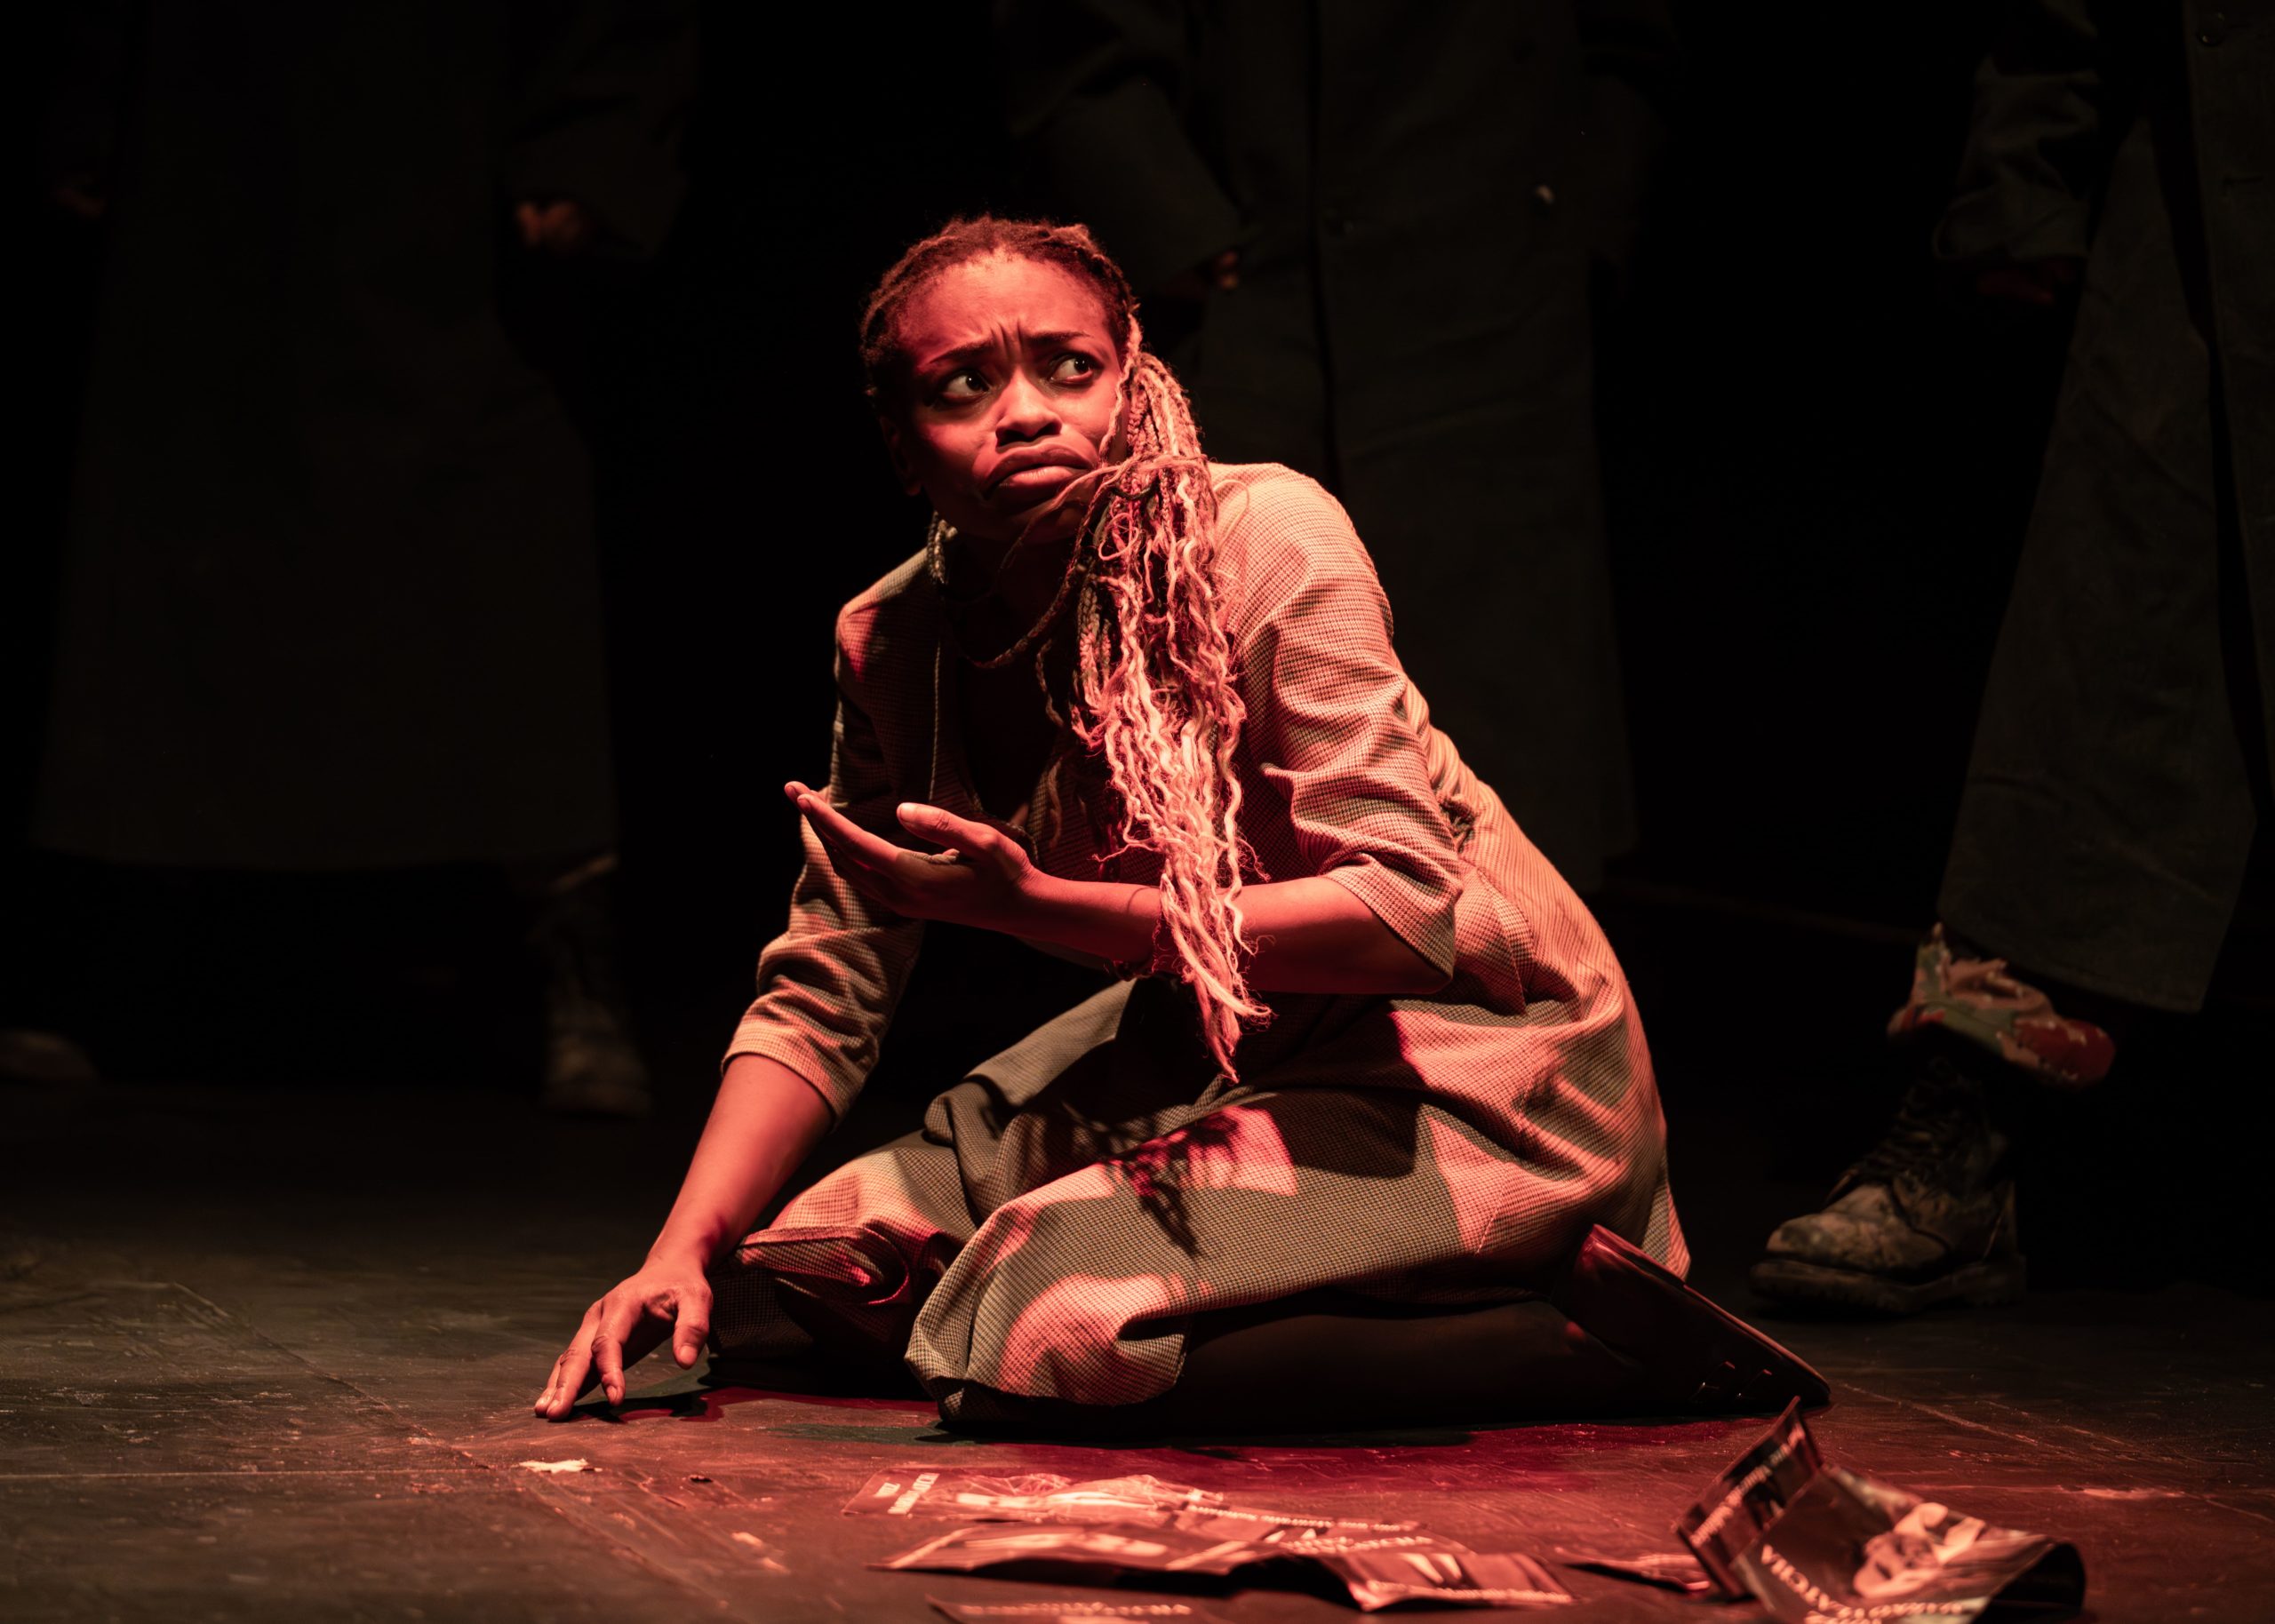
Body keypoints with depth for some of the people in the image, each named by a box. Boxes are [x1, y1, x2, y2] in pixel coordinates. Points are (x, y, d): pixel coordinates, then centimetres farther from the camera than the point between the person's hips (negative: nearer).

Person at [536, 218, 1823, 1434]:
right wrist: (684, 1252, -10)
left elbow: (1408, 912, -27)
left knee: (1049, 1326, -29)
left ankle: (1599, 1338, -15)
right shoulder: (895, 643, -2)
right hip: (1219, 1051, 8)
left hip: (1456, 1047, -8)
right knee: (788, 1279, 2)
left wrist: (1032, 906, -30)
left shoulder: (1268, 539, -20)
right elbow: (820, 998, 6)